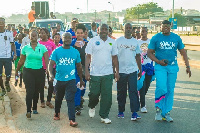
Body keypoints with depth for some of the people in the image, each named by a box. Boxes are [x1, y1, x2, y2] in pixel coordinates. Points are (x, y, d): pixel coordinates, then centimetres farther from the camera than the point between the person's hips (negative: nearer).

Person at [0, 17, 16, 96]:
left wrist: (15, 54, -7)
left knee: (8, 75, 2)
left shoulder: (9, 34, 1)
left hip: (7, 57, -1)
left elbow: (12, 44, 6)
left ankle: (7, 82, 36)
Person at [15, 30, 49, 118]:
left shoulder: (42, 47, 0)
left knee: (36, 91, 11)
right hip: (28, 71, -1)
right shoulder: (25, 48, 2)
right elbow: (21, 61, 12)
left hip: (39, 71, 1)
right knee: (30, 91, -11)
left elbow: (46, 59, -9)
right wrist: (17, 70, 18)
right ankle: (28, 111, -10)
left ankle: (35, 108, 28)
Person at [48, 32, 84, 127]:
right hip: (59, 79, 1)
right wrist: (51, 74, -29)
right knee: (58, 98, 18)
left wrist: (81, 79, 17)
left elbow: (79, 66, 13)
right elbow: (51, 64, -10)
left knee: (70, 99, -10)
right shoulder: (56, 51, -2)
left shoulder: (75, 52, 4)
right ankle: (57, 113, 41)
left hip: (71, 80, -1)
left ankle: (72, 120, -11)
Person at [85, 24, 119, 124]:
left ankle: (104, 116, 11)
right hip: (95, 73, -2)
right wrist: (86, 71, -8)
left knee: (107, 95, 0)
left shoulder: (112, 42, 8)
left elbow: (114, 57, 14)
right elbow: (88, 57, -1)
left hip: (108, 74, 2)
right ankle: (92, 107, 36)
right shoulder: (93, 41, -1)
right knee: (94, 94, 4)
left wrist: (117, 71, 11)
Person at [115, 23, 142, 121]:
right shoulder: (118, 41, 4)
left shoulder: (135, 42, 10)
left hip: (132, 70, 1)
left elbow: (138, 56, 17)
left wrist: (140, 70, 15)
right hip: (121, 70, -1)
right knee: (121, 92, 7)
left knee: (133, 91, -7)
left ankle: (134, 112, -7)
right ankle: (121, 111, 19)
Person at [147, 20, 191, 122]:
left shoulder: (176, 38, 8)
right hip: (160, 67, -3)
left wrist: (187, 66, 7)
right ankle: (158, 109, 4)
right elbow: (149, 52, 3)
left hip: (173, 67, 3)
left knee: (170, 90, 3)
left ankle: (166, 113, 13)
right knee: (161, 88, -17)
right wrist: (158, 61, -12)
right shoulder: (156, 38, 1)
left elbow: (183, 52, 14)